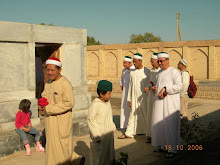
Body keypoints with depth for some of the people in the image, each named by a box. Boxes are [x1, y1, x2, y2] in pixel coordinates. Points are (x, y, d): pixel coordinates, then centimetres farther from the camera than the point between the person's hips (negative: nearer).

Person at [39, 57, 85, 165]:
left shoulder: (65, 84, -17)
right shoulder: (48, 83, 9)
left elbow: (69, 103, -22)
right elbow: (45, 97, 20)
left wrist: (49, 108, -21)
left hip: (61, 122, -8)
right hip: (50, 120, 9)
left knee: (60, 148, 1)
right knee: (52, 146, 17)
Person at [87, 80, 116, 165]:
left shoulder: (107, 102, 3)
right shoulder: (95, 105, -21)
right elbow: (90, 120, -17)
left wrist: (113, 127, 22)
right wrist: (96, 136, -18)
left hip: (108, 134, 8)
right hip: (99, 135, -8)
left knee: (109, 152, 18)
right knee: (98, 155, 3)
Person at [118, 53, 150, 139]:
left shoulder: (147, 71, -5)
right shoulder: (132, 72, 6)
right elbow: (130, 86, 10)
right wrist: (129, 99, 8)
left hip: (144, 97, -3)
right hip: (134, 97, 3)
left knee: (146, 115, 5)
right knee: (133, 114, 5)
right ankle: (129, 133, 9)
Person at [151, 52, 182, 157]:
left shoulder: (174, 72, -8)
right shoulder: (159, 73, 16)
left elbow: (179, 86, -16)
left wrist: (165, 89, -20)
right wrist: (155, 88, 5)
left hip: (170, 102, -7)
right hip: (159, 101, 7)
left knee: (170, 124, -6)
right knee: (159, 123, 7)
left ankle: (172, 149, 0)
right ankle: (162, 145, 19)